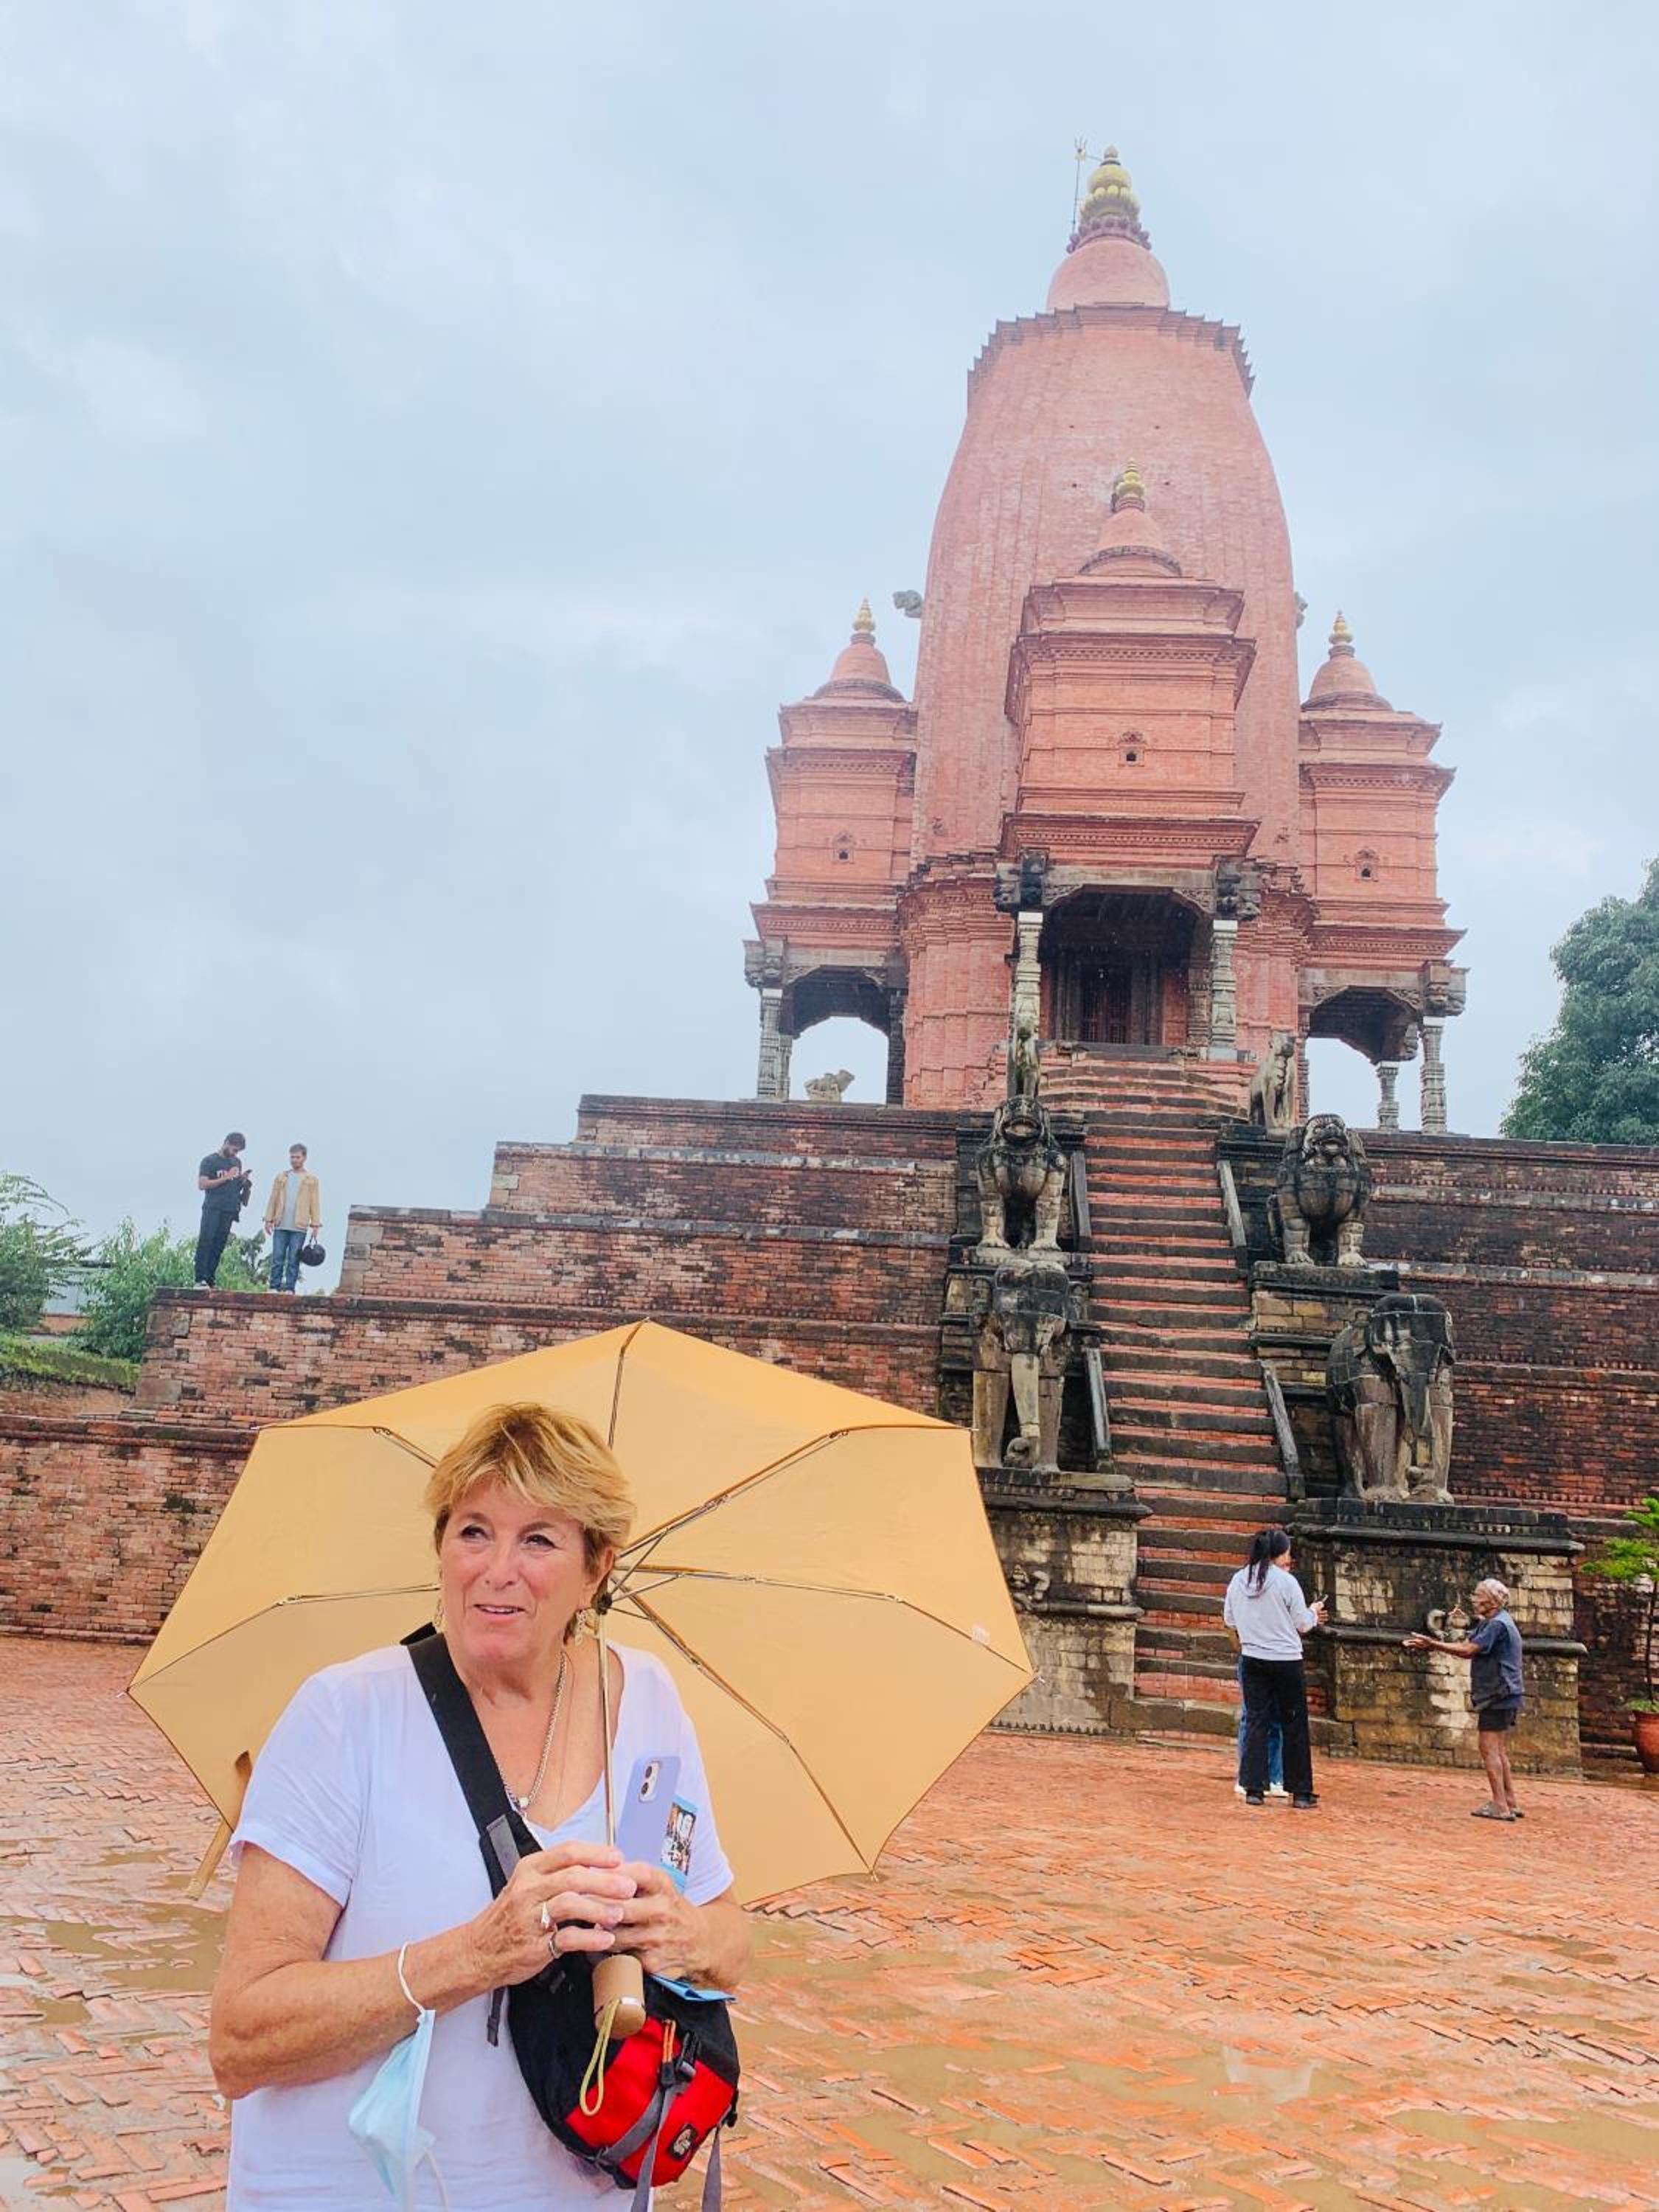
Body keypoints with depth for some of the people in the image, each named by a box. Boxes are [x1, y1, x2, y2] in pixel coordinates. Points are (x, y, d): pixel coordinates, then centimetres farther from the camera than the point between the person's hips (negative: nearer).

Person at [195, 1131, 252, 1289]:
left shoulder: (237, 1162, 20)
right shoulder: (210, 1161, 0)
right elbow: (202, 1184, -9)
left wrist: (243, 1180, 6)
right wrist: (226, 1177, -12)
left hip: (229, 1210, 6)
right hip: (212, 1209, -6)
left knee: (219, 1246, 1)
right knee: (205, 1242, -12)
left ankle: (210, 1281, 1)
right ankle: (200, 1279, -17)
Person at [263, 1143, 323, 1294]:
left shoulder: (312, 1181, 7)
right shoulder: (281, 1178, 14)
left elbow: (315, 1203, 4)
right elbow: (273, 1199, 12)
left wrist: (316, 1224, -4)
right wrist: (269, 1219, 4)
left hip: (299, 1227, -2)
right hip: (281, 1226, 2)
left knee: (293, 1260, -2)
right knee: (277, 1259, 1)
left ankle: (290, 1288, 1)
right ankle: (275, 1287, 4)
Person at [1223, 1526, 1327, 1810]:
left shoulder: (1238, 1581, 2)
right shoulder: (1286, 1582, -12)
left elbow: (1229, 1620, 11)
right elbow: (1303, 1624, -5)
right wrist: (1313, 1613, 16)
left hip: (1252, 1660, 4)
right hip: (1286, 1661, -4)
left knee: (1255, 1722, 8)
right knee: (1295, 1725, 6)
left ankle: (1254, 1789, 6)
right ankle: (1301, 1793, 10)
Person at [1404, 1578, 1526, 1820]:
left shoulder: (1498, 1624, -16)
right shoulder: (1489, 1624, 17)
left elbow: (1468, 1651, -20)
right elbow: (1470, 1648, 11)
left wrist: (1433, 1644, -18)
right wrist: (1433, 1644, 2)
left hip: (1498, 1697, -10)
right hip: (1506, 1697, 10)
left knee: (1490, 1749, -8)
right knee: (1499, 1751, 13)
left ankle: (1500, 1806, -8)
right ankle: (1510, 1803, 16)